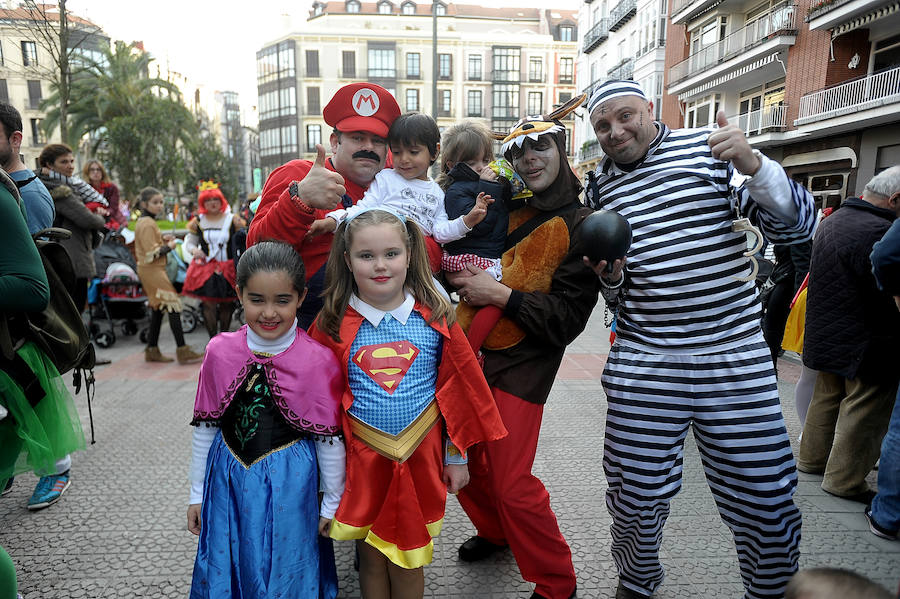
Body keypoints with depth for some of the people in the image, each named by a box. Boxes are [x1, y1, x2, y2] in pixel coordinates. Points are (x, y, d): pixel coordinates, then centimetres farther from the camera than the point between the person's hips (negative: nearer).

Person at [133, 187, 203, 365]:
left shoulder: (143, 222, 16)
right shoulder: (147, 224, -16)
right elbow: (151, 254, -20)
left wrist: (162, 240, 10)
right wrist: (169, 246, -8)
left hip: (149, 271, 11)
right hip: (153, 271, -11)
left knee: (157, 309, 13)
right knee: (173, 306, -11)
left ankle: (152, 350, 19)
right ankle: (182, 351, -11)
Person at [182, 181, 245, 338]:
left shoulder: (233, 220, 1)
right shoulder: (198, 222, 6)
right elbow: (189, 242, 14)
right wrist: (194, 250, -7)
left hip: (228, 269, 0)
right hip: (206, 269, 1)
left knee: (227, 304, 6)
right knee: (209, 304, -4)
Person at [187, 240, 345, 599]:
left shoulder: (319, 361, -14)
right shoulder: (220, 352, -6)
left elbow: (329, 438, -6)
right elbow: (205, 426, 4)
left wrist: (332, 501, 1)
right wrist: (197, 492, 10)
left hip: (290, 483, -2)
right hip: (229, 478, 3)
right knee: (226, 568, 18)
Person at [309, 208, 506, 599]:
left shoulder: (435, 320, -6)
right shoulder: (333, 326, -7)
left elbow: (460, 388, 1)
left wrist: (457, 456, 4)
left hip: (421, 454, 0)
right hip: (362, 458, 0)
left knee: (409, 560, 16)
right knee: (372, 558, 16)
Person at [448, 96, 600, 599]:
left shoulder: (582, 226, -6)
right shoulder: (505, 208, 7)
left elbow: (567, 318, -12)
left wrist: (500, 293, -17)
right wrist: (464, 275, -2)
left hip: (521, 367, -6)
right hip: (469, 352, 6)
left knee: (511, 484, -4)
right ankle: (496, 533, 43)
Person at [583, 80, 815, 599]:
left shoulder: (709, 150, 2)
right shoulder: (600, 185, 10)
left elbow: (798, 225, -4)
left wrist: (753, 165, -20)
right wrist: (609, 274, -7)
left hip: (737, 361, -1)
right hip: (643, 366, 2)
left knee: (767, 504, 3)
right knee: (635, 498, 8)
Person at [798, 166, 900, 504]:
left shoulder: (834, 221, 9)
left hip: (827, 335, 9)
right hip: (865, 344, -9)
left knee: (828, 395, 20)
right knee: (865, 411, 3)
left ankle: (812, 458, 33)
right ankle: (844, 479, 12)